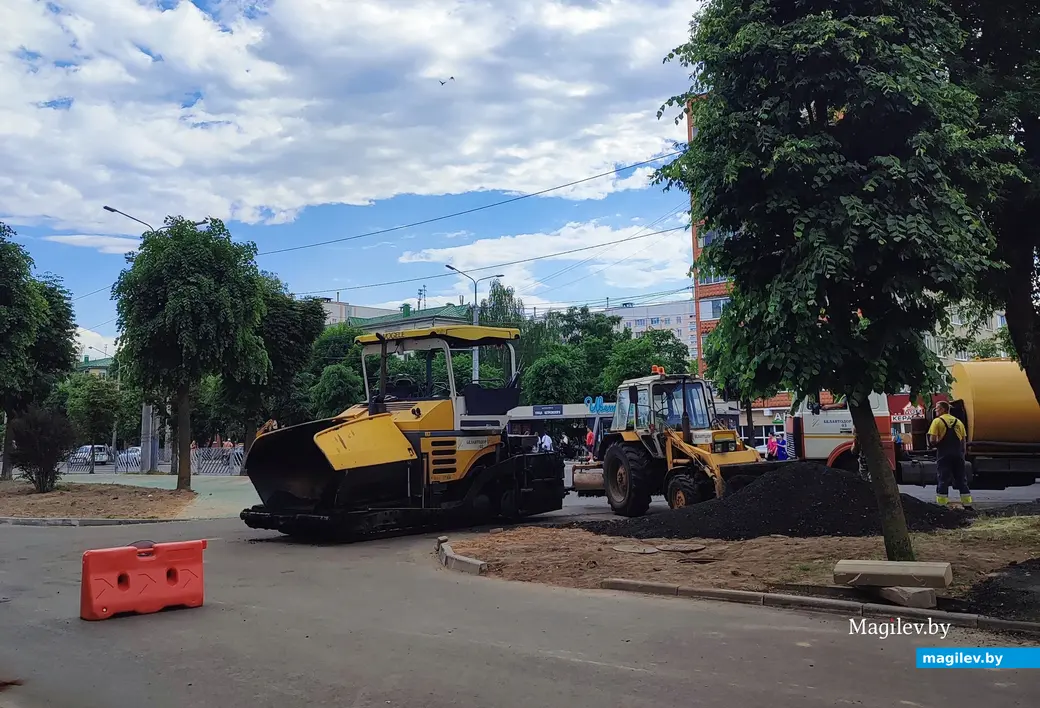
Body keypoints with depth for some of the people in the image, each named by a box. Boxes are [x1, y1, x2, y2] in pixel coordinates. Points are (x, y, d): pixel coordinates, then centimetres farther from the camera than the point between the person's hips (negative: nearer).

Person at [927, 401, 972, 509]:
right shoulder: (958, 422, 13)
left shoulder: (937, 421, -4)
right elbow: (963, 440, 12)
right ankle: (967, 505, 11)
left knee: (942, 480, -1)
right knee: (961, 480, 11)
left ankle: (941, 505, -3)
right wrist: (962, 454, 18)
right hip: (958, 455, 4)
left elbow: (932, 440, -13)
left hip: (944, 455, -4)